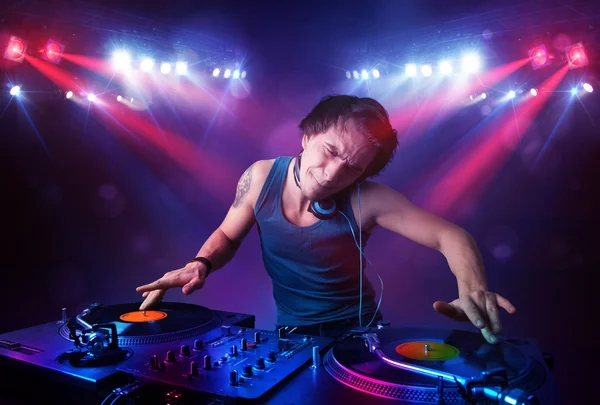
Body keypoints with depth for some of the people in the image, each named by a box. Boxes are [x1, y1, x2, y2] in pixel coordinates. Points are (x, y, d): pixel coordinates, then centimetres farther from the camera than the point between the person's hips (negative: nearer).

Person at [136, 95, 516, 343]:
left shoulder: (368, 199, -24)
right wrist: (200, 265, -19)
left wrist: (473, 289, -41)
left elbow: (453, 237, -20)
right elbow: (227, 237, 2)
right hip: (290, 331, 3)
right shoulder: (260, 178, -15)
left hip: (357, 331, -2)